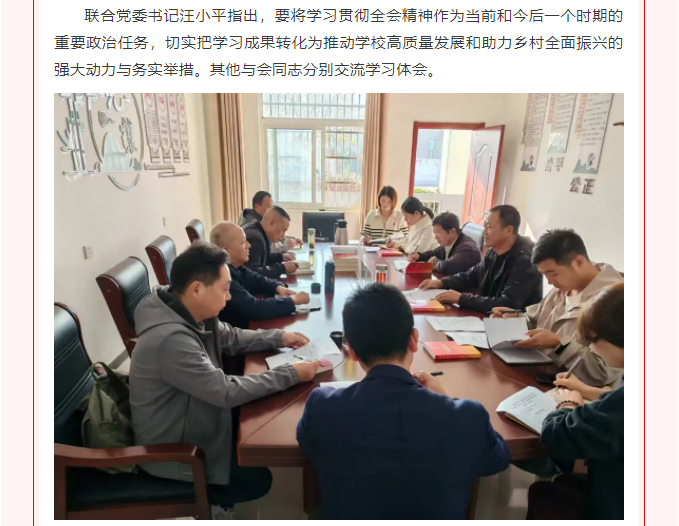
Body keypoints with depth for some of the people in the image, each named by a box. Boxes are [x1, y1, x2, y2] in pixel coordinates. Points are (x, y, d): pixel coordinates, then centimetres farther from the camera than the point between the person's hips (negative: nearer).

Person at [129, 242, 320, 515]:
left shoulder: (191, 314, -10)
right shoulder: (170, 339, -38)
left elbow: (230, 337, 7)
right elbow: (227, 391, -33)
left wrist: (278, 337, -4)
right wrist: (291, 374, -27)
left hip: (188, 419, 8)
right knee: (257, 480, 0)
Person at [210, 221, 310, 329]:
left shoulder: (233, 265, -1)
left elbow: (256, 279, 13)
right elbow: (254, 308, -31)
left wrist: (278, 287, -6)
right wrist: (293, 300, -22)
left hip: (245, 324, 8)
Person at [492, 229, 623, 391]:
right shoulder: (564, 286, 6)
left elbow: (607, 371, -26)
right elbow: (534, 319, 18)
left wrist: (558, 344, -25)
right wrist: (514, 318, -2)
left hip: (573, 392, -8)